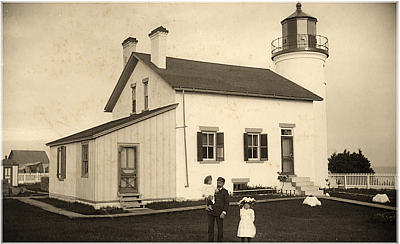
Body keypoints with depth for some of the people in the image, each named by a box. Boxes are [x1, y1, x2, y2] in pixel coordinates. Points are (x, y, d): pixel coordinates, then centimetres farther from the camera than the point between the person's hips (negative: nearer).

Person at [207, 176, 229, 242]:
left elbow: (226, 203, -4)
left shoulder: (225, 192, 1)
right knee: (210, 227, 7)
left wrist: (224, 212, -14)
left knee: (220, 228, 3)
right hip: (210, 212, 4)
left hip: (219, 213, -4)